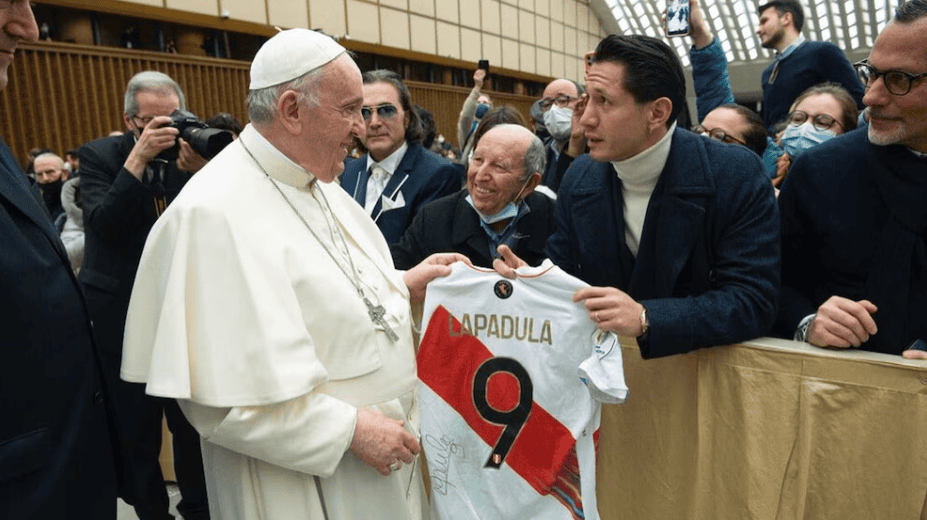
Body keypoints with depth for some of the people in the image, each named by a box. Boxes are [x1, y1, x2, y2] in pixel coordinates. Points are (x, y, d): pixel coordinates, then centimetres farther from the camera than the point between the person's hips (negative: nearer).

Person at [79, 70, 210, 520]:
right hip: (121, 316, -1)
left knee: (194, 423, 9)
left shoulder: (192, 152, 0)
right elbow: (103, 225, -18)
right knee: (136, 431, 12)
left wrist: (196, 171, -22)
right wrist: (138, 157, -22)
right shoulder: (98, 155, -3)